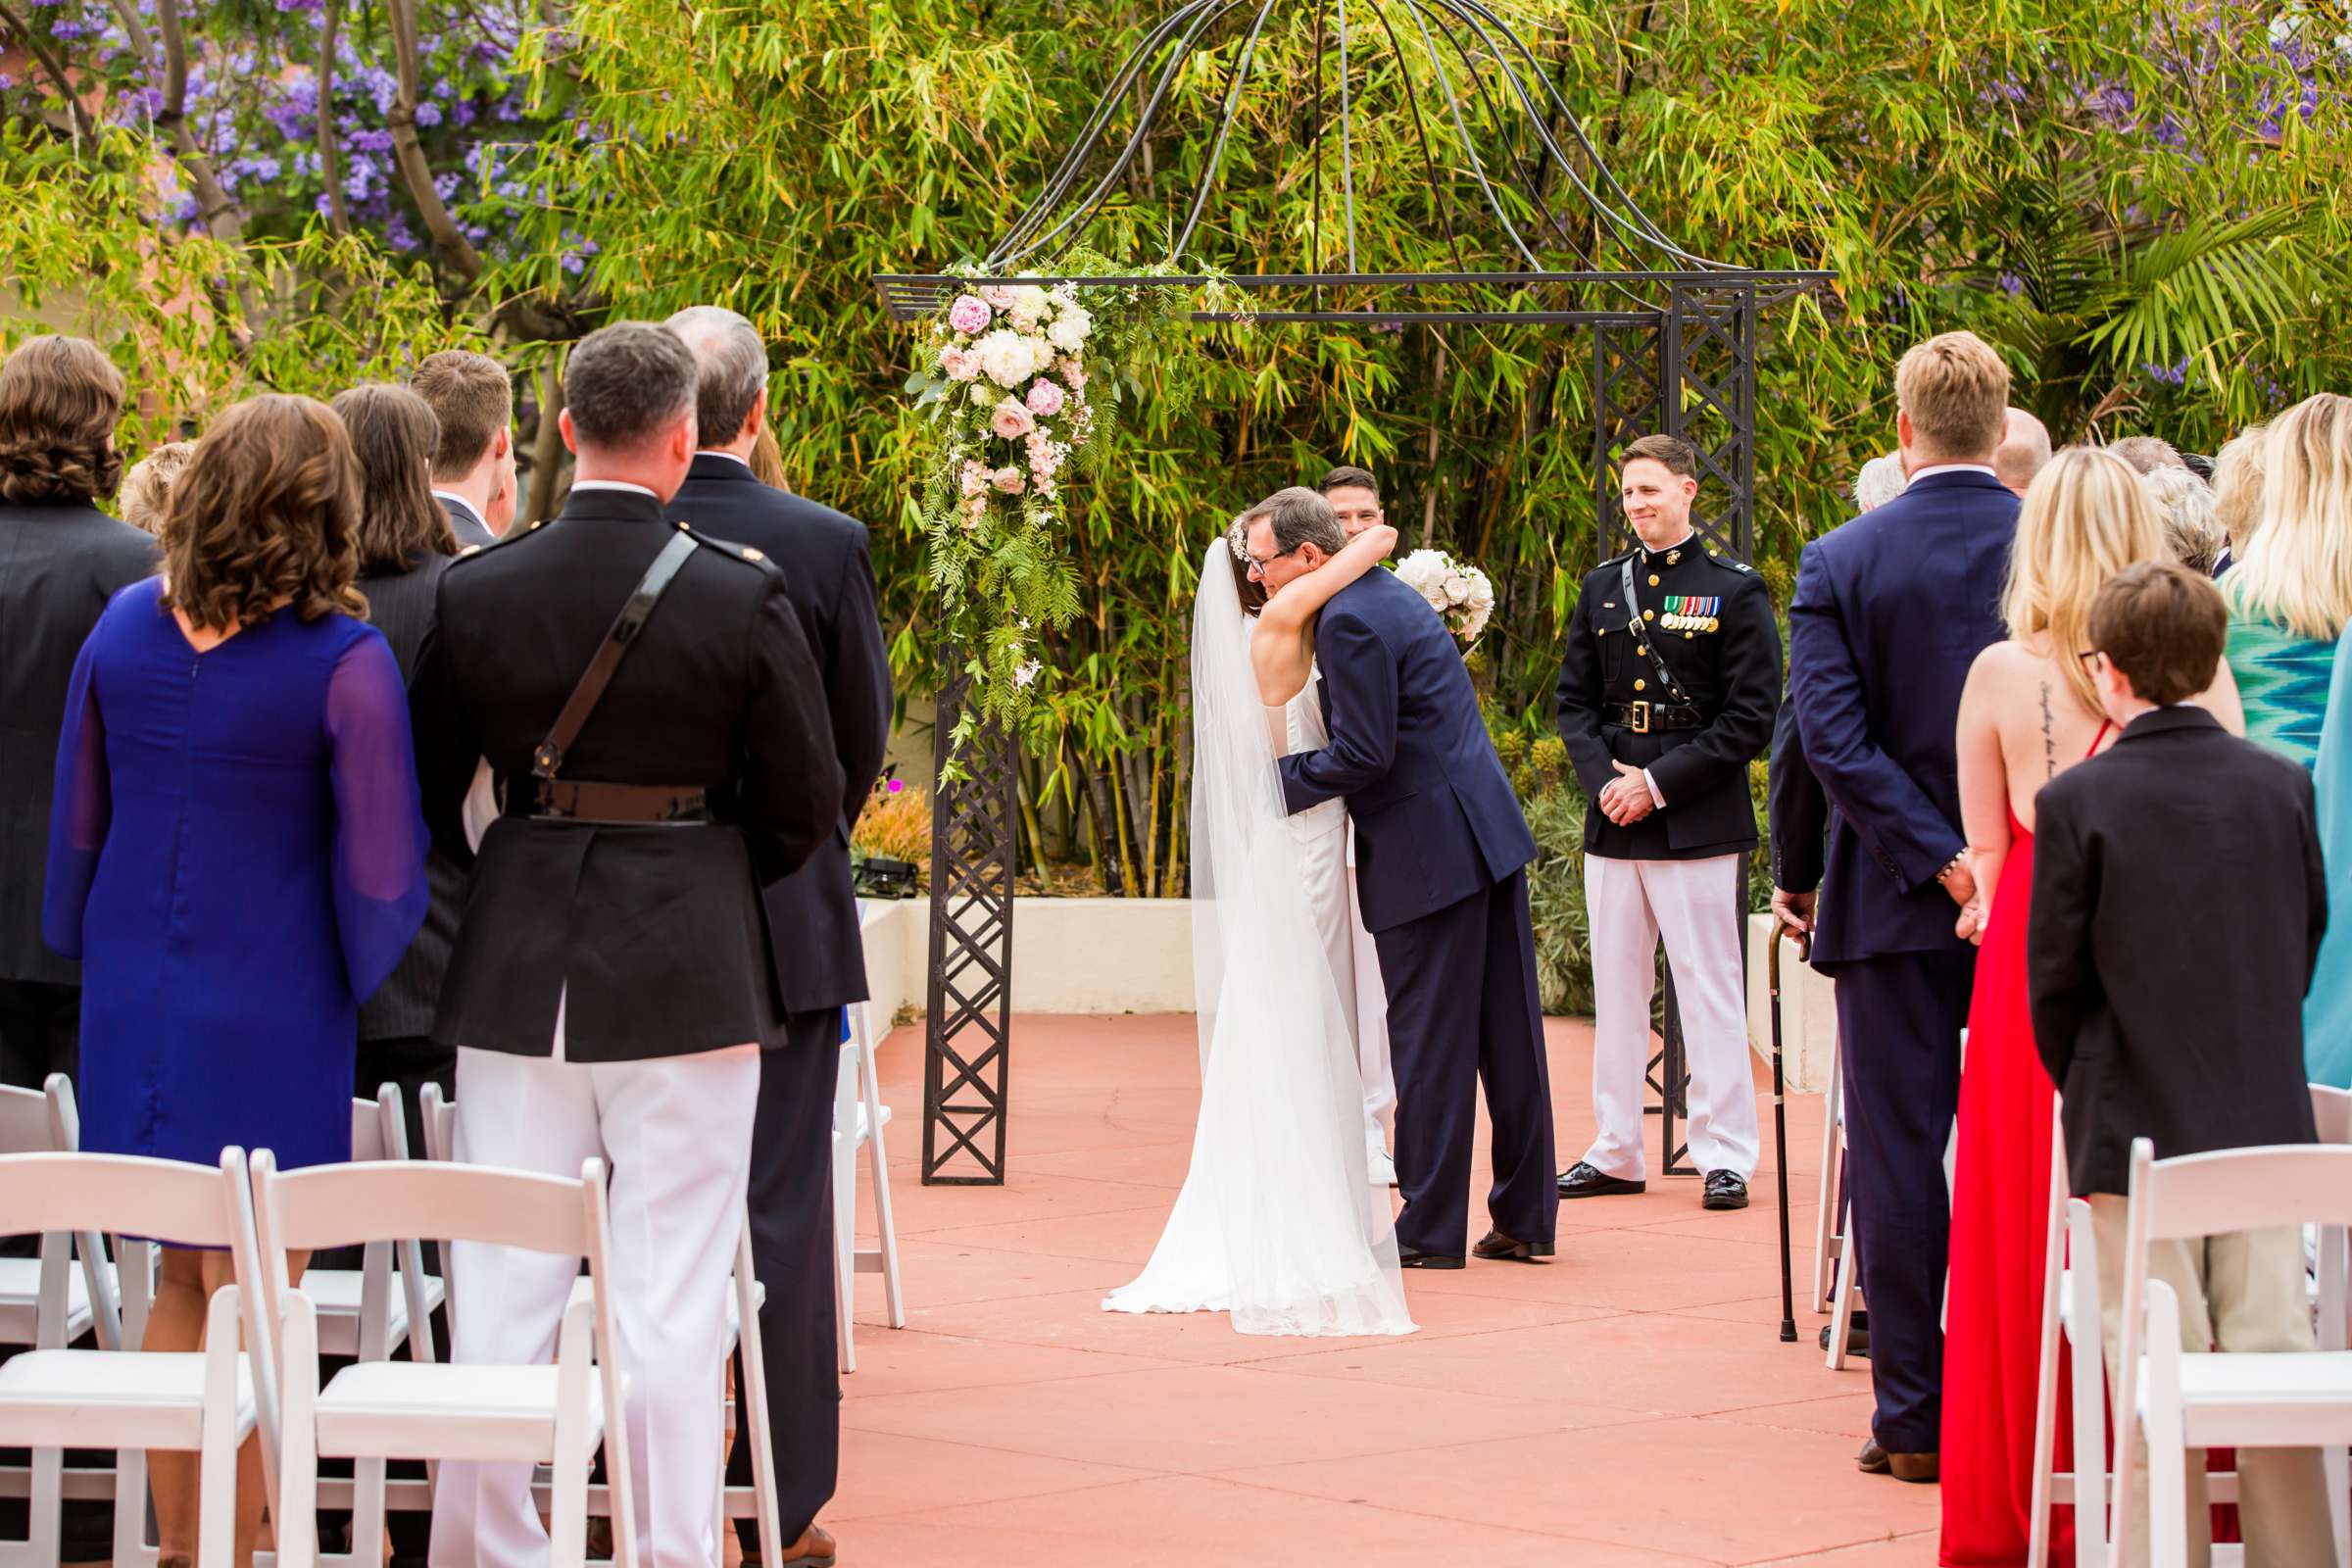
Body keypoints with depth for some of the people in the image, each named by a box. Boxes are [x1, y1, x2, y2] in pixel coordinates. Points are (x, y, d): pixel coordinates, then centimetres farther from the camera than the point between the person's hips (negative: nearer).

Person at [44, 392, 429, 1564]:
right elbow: (380, 873, -12)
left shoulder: (123, 629, 0)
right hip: (269, 1016, -5)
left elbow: (76, 823, 7)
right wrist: (362, 983, 7)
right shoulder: (346, 663, -15)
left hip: (133, 1006, 5)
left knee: (179, 1283, 16)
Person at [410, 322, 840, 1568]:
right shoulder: (744, 595, -9)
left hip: (514, 979, 3)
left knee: (501, 1292, 8)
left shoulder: (472, 591, -2)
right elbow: (805, 801, -2)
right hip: (689, 978, -2)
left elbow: (423, 790, 6)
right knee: (672, 1301, 2)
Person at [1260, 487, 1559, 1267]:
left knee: (1428, 1041, -2)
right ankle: (1524, 1218, 18)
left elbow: (1364, 755, -20)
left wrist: (1273, 781, -9)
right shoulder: (1384, 593, 15)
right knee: (1506, 1033, 11)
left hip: (1429, 852, -10)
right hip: (1486, 828, 10)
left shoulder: (1348, 621, -17)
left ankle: (1431, 1230, 5)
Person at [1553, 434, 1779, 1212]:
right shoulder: (1601, 588, 12)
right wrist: (1604, 778, -5)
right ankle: (1615, 1151, 18)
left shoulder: (1736, 591, -2)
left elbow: (1751, 717, -7)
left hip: (1700, 824, -5)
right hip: (1612, 826, 5)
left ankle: (1725, 1155, 3)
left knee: (1710, 992, -3)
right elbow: (1575, 701, 14)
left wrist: (1658, 783, -12)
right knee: (1616, 992, 10)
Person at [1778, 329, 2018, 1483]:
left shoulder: (1840, 563, -6)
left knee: (1898, 1152, 5)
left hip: (1896, 904, -2)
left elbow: (1828, 738, -13)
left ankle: (1914, 1416, 7)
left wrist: (1940, 860, -13)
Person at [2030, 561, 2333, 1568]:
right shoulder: (2283, 787, 2)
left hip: (2136, 1128, -3)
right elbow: (2306, 944, 11)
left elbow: (2055, 979, -4)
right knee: (2275, 1368, 7)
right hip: (2268, 1126, 3)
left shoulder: (2077, 802, -9)